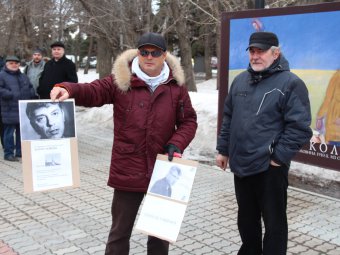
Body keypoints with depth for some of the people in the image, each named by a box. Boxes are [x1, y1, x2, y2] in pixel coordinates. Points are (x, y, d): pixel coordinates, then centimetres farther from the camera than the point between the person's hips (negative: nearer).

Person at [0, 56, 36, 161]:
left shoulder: (23, 76, 18)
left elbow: (31, 88, 22)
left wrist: (29, 94, 1)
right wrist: (12, 95, -19)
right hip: (10, 110, -6)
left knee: (22, 131, 12)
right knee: (9, 132, -3)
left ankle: (20, 151, 23)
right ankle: (9, 153, 5)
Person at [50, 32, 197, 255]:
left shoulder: (176, 86, 2)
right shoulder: (121, 81, -4)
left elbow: (188, 121, 6)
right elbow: (93, 92, -9)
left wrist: (177, 144, -11)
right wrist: (68, 90, -31)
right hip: (128, 170, -2)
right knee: (120, 230, 11)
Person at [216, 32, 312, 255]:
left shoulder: (290, 83, -11)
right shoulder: (240, 80, 10)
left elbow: (299, 128, -14)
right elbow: (228, 118, 17)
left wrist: (278, 157, -15)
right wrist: (223, 150, 14)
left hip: (270, 168, -6)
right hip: (241, 164, 7)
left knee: (273, 221, 7)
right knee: (246, 218, 21)